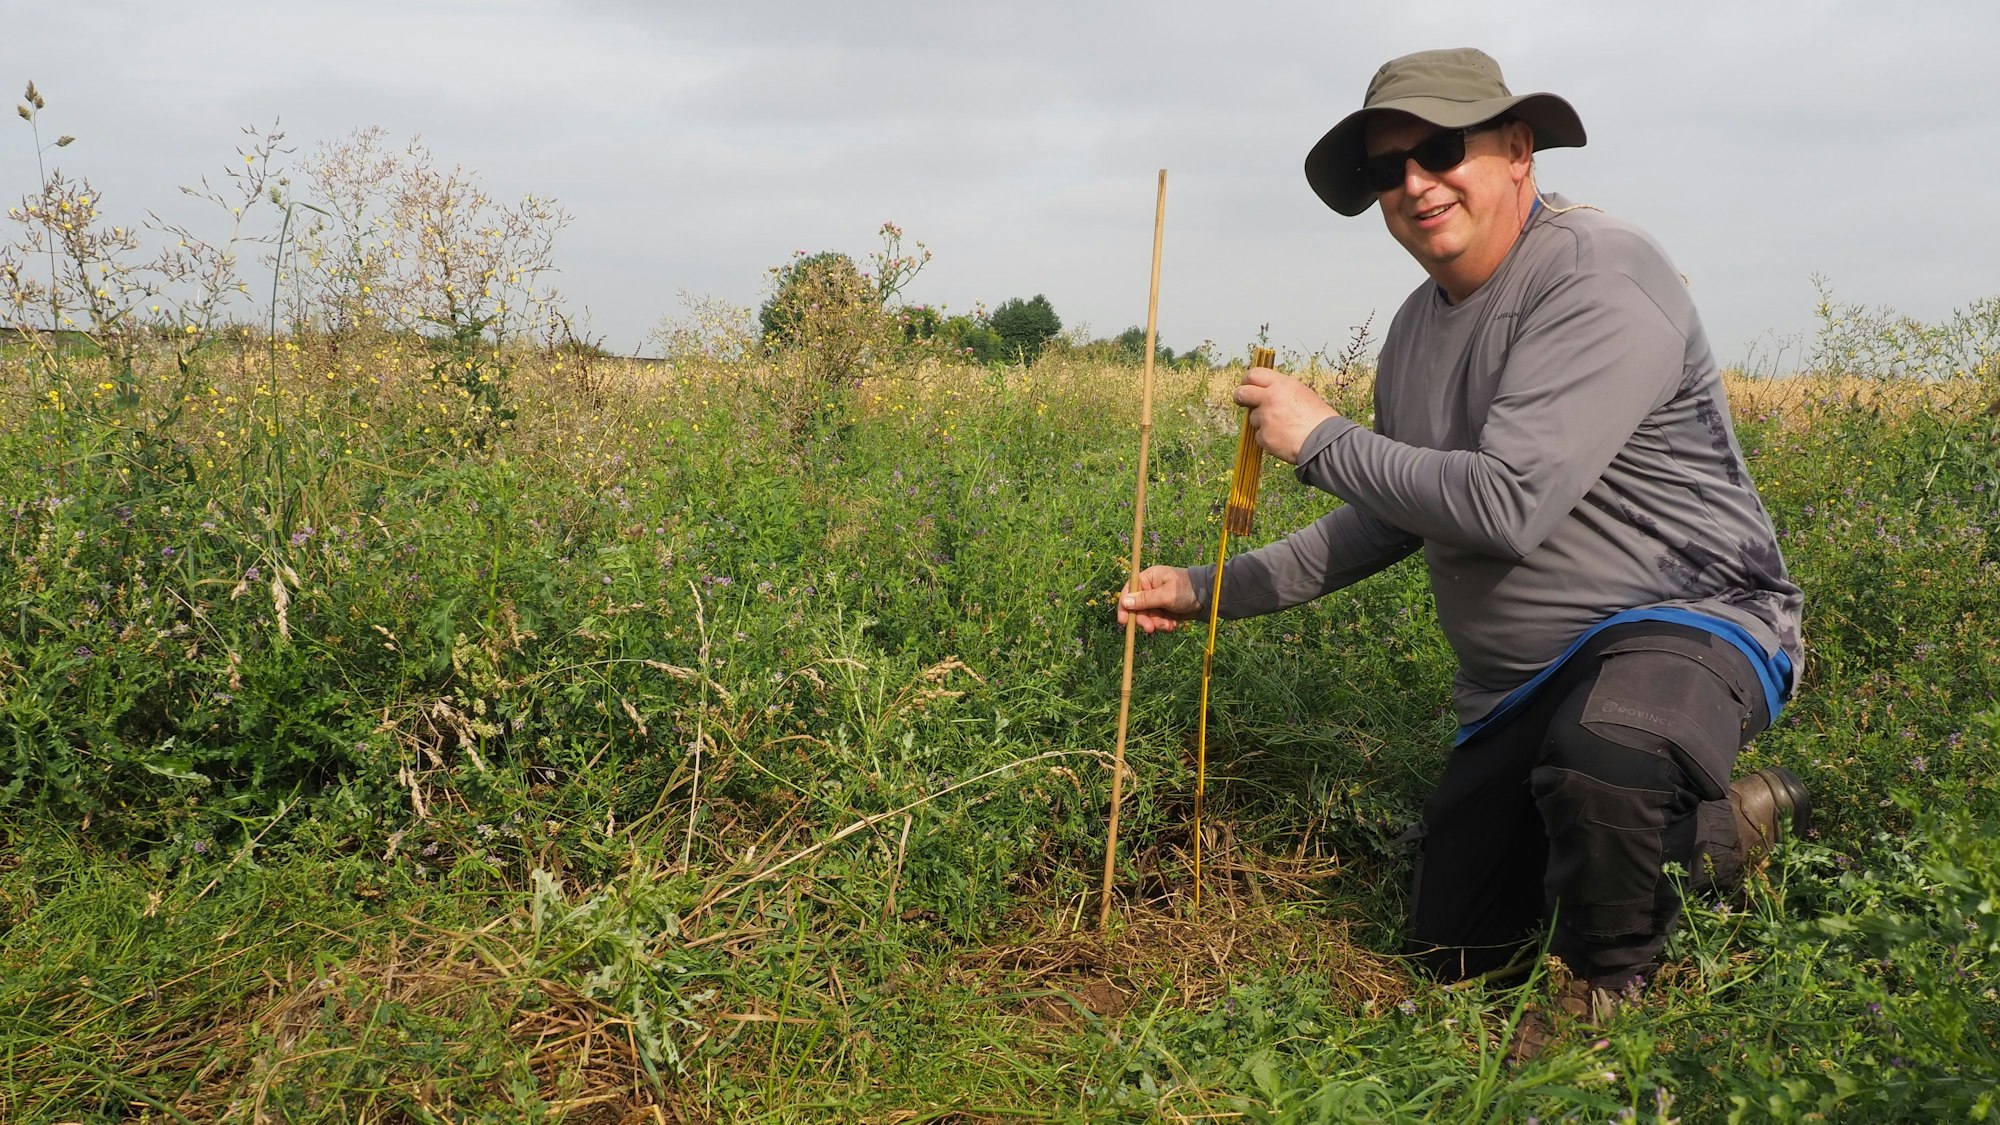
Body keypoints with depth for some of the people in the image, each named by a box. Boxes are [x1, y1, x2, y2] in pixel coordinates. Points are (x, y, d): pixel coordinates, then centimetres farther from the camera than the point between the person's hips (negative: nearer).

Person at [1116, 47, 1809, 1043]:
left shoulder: (1599, 278, -20)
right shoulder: (1417, 330, 6)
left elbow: (1505, 505, -31)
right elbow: (1390, 521, 16)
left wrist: (1320, 438, -18)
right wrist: (1210, 589, 10)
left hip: (1684, 624, -8)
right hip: (1517, 682, 8)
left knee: (1603, 761, -43)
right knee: (1450, 949, 13)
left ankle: (1609, 990, -9)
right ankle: (1718, 824, 27)